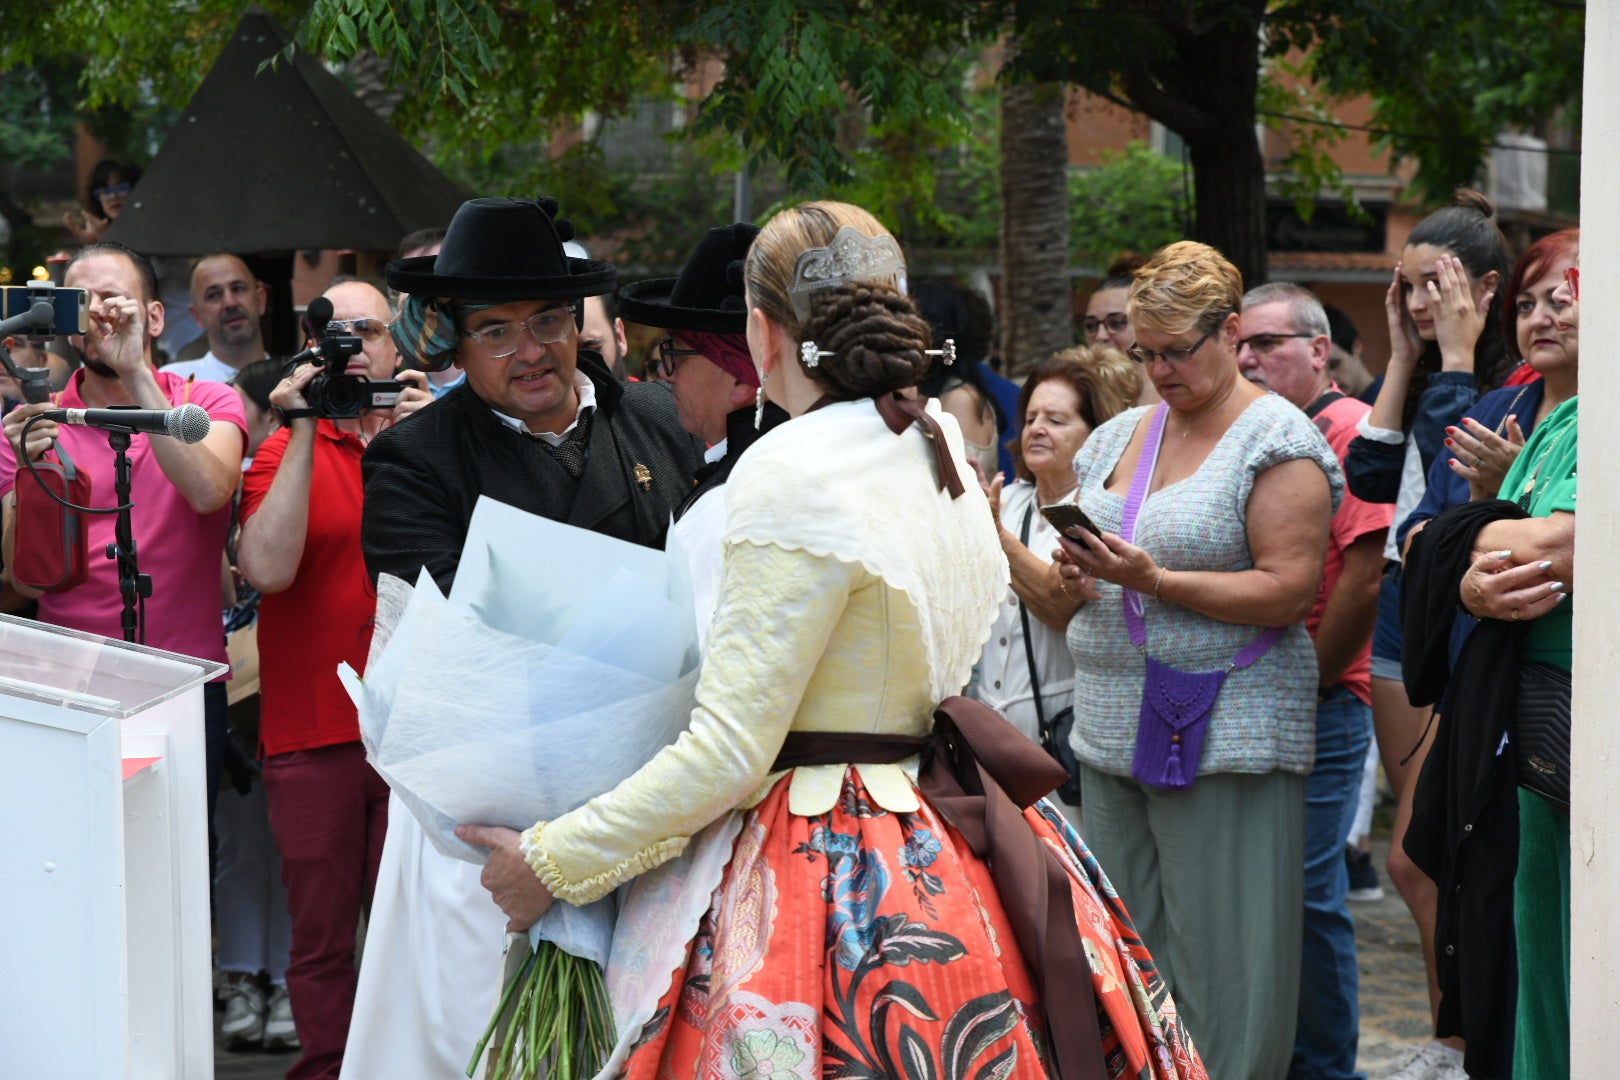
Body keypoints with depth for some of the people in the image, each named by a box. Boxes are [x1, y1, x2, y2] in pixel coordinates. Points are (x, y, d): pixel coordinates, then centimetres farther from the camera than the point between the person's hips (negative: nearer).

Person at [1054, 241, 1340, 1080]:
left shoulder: (1278, 441, -6)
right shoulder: (1119, 437, 16)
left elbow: (1288, 590, -14)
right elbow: (1088, 565, 22)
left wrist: (1154, 580, -20)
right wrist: (1078, 567, -2)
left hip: (1220, 733, -7)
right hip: (1115, 729, 7)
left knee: (1219, 959, -5)